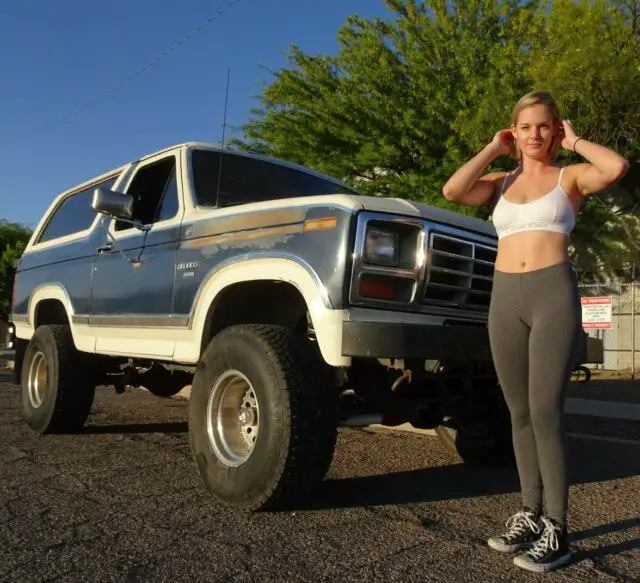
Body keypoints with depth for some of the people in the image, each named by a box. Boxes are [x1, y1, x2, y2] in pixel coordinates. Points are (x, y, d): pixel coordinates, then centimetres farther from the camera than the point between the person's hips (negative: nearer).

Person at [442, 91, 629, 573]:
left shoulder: (570, 177, 7)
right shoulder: (501, 183, 16)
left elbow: (618, 168, -14)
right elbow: (452, 191, -2)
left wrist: (574, 142, 3)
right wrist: (492, 149, 9)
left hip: (554, 294, -4)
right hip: (505, 297, 4)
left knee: (546, 412, -8)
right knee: (520, 413, 8)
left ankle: (556, 529, 2)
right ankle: (531, 513, 20)